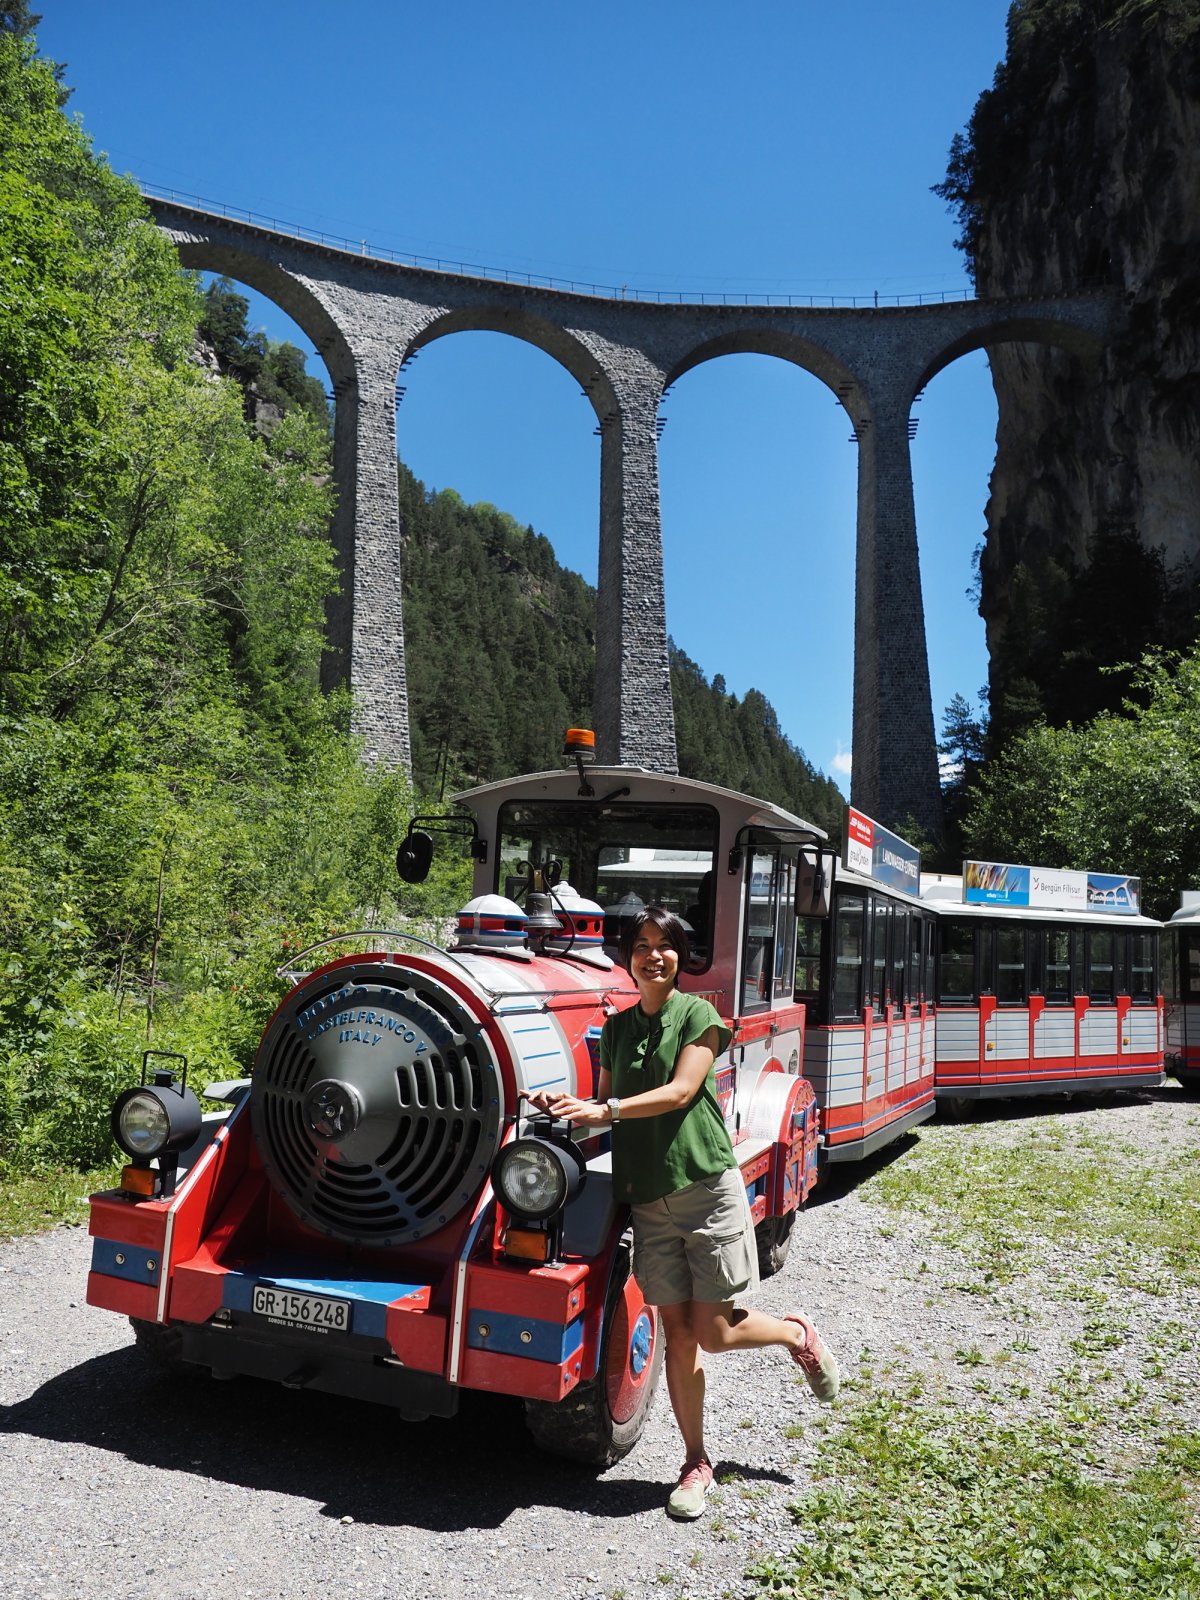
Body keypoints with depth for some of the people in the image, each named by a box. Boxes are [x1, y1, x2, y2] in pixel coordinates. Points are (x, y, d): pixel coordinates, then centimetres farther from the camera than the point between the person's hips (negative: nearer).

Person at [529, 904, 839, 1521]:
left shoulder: (698, 1015, -5)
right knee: (676, 1331, 6)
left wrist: (605, 1109, -22)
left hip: (707, 1187, -4)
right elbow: (609, 1105, 13)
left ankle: (798, 1335, 30)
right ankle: (696, 1461, 22)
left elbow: (681, 1091, -15)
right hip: (649, 1198, 4)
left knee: (713, 1332, 1)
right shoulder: (617, 1027, 10)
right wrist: (569, 1106, -7)